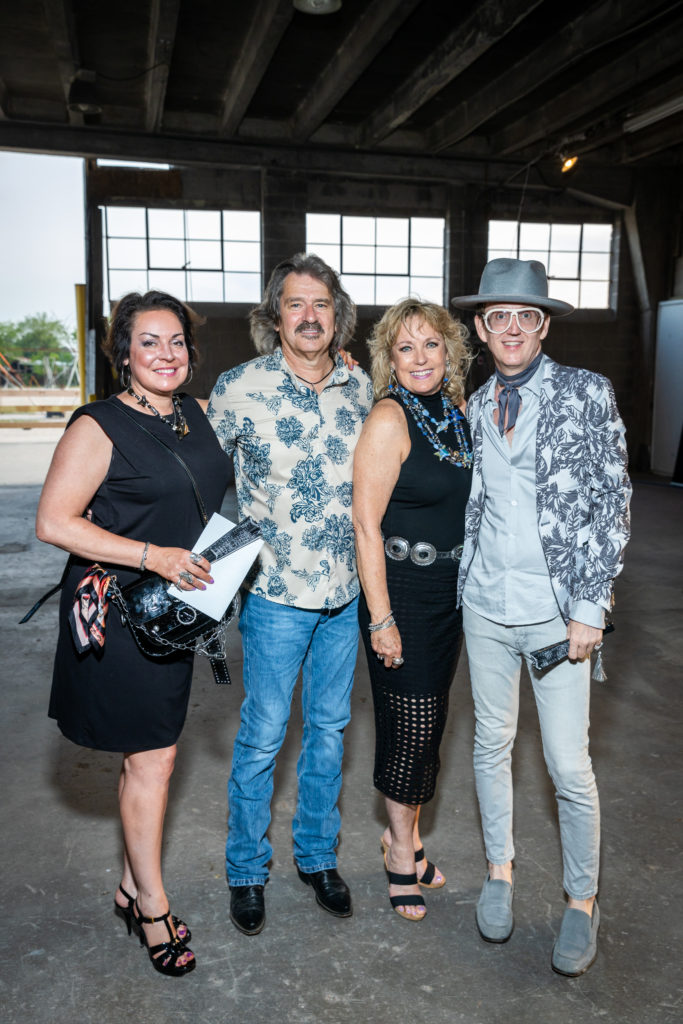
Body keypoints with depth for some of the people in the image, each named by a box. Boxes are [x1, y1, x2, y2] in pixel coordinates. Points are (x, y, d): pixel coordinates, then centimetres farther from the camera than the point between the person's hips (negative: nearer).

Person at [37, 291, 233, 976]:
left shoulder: (195, 416, 7)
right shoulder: (99, 426, -14)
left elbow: (209, 497, 25)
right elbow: (53, 522, -17)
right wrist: (153, 556, -22)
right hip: (120, 611, -6)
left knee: (147, 752, 16)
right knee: (152, 757, 3)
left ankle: (132, 886, 35)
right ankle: (152, 906, 23)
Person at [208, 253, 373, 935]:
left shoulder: (361, 389, 2)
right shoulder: (239, 387, -10)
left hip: (346, 592, 4)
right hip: (275, 594, -4)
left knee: (329, 729, 16)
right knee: (262, 736, 7)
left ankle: (317, 855, 37)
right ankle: (246, 870, 29)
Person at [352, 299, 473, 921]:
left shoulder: (455, 412, 6)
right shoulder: (389, 419, -16)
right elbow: (366, 525, -17)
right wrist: (381, 618, -18)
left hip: (451, 591, 7)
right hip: (401, 593, -7)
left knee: (430, 719, 17)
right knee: (409, 723, 4)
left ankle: (406, 833, 37)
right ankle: (402, 849, 27)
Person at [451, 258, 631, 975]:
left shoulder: (586, 393, -5)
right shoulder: (474, 409, 8)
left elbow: (612, 502, -7)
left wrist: (589, 606, -12)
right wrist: (462, 586, 9)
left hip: (557, 611, -4)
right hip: (486, 604, 4)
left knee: (569, 767, 3)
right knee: (491, 743, 15)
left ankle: (582, 902, 27)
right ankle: (499, 870, 37)